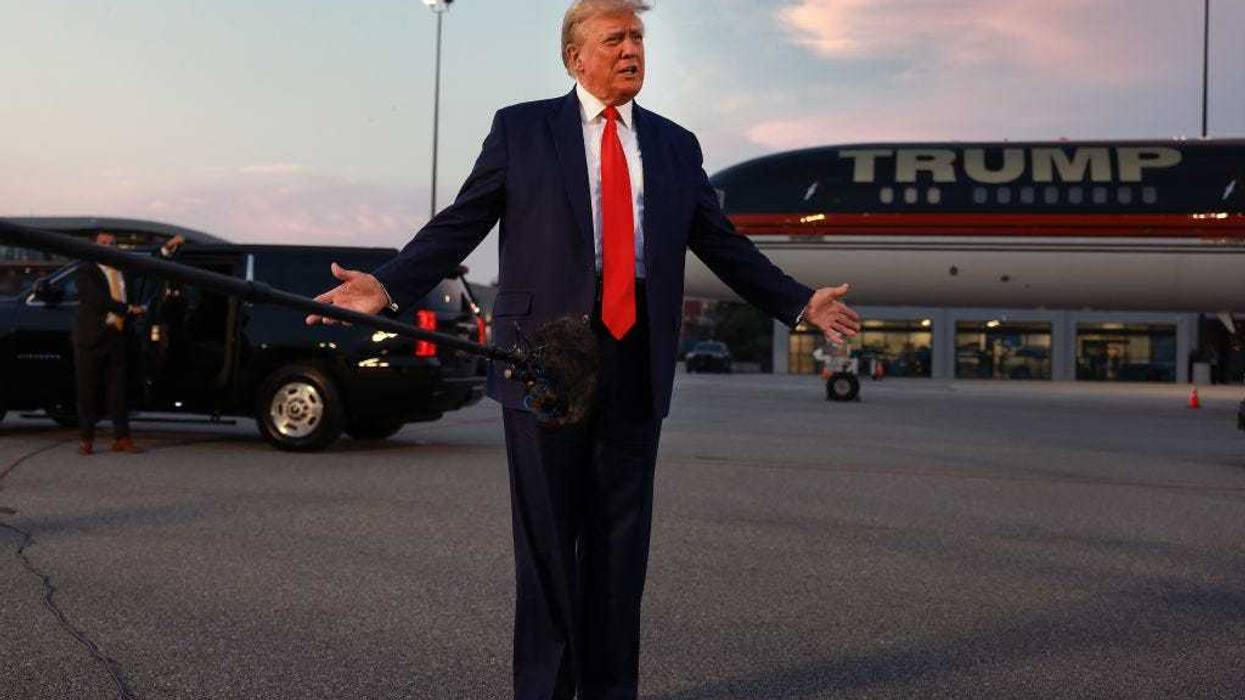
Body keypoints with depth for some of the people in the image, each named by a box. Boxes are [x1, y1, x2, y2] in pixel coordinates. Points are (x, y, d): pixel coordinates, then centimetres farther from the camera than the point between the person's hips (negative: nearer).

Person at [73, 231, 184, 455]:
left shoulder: (122, 269, 14)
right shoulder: (86, 270, -5)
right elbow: (99, 300, -16)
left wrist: (168, 248, 9)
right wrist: (129, 309, -14)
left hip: (116, 336, 5)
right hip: (92, 338, -5)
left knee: (117, 388, 5)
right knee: (88, 390, 3)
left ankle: (121, 438, 6)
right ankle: (87, 439, 10)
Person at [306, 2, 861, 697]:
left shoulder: (676, 144, 14)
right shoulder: (521, 128, 6)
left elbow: (725, 244, 19)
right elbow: (460, 224, 2)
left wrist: (801, 302, 15)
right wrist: (389, 285, -11)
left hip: (637, 358, 3)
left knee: (622, 536, 8)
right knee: (547, 535, 3)